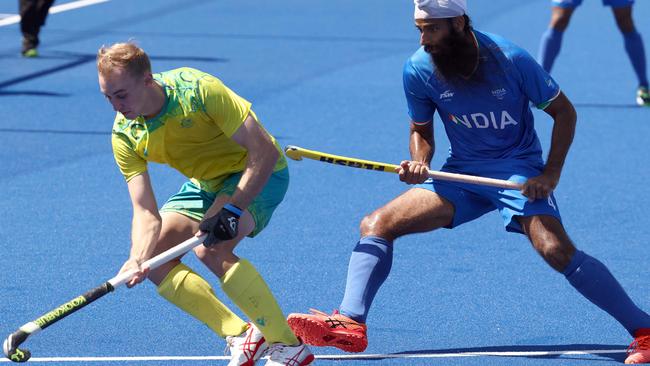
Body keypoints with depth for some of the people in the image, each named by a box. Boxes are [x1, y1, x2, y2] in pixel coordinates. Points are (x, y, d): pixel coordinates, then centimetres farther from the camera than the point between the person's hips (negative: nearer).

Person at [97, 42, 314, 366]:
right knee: (154, 260, -7)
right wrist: (138, 258, -36)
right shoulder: (125, 135, -14)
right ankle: (241, 337, -1)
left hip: (256, 174, -7)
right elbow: (145, 211, -16)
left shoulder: (198, 90, -31)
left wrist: (232, 210, -38)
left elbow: (265, 151, -30)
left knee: (210, 249, -30)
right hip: (205, 185, 7)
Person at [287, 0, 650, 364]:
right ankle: (350, 324, -19)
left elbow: (564, 111, -4)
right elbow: (422, 130, 10)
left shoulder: (509, 59, -17)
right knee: (376, 224, -11)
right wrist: (419, 162, -13)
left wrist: (551, 173, -14)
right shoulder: (419, 70, -8)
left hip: (518, 171, -4)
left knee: (558, 251, -27)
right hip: (462, 173, 5)